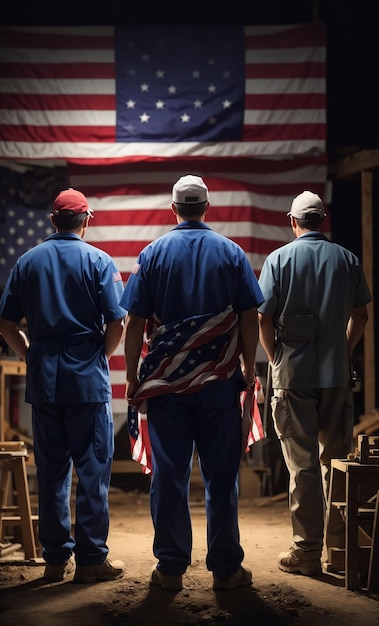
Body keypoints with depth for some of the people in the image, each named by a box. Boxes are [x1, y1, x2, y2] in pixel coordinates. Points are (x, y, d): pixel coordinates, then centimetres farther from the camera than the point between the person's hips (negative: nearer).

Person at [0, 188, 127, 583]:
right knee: (91, 468, 3)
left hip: (43, 381, 4)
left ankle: (57, 558, 16)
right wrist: (101, 356, 6)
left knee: (51, 470, 9)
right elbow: (116, 323, -10)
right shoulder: (99, 261, -4)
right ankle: (91, 558, 7)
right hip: (88, 380, -3)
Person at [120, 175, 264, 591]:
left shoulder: (153, 254, 1)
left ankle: (170, 568, 12)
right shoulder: (232, 253, 2)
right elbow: (249, 318, 0)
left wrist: (132, 377, 5)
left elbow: (134, 323, -2)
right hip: (220, 383, 0)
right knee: (221, 475, 6)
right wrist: (249, 369, 10)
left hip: (164, 384, 0)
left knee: (169, 475, 6)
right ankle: (225, 568, 12)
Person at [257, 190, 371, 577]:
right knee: (335, 458, 14)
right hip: (337, 375, 3)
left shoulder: (280, 259, -4)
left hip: (293, 374, -2)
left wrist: (275, 357, 8)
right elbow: (360, 316, 7)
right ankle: (340, 542, 21)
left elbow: (263, 317, -7)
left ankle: (307, 551, 6)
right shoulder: (347, 260, 3)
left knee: (302, 463, 2)